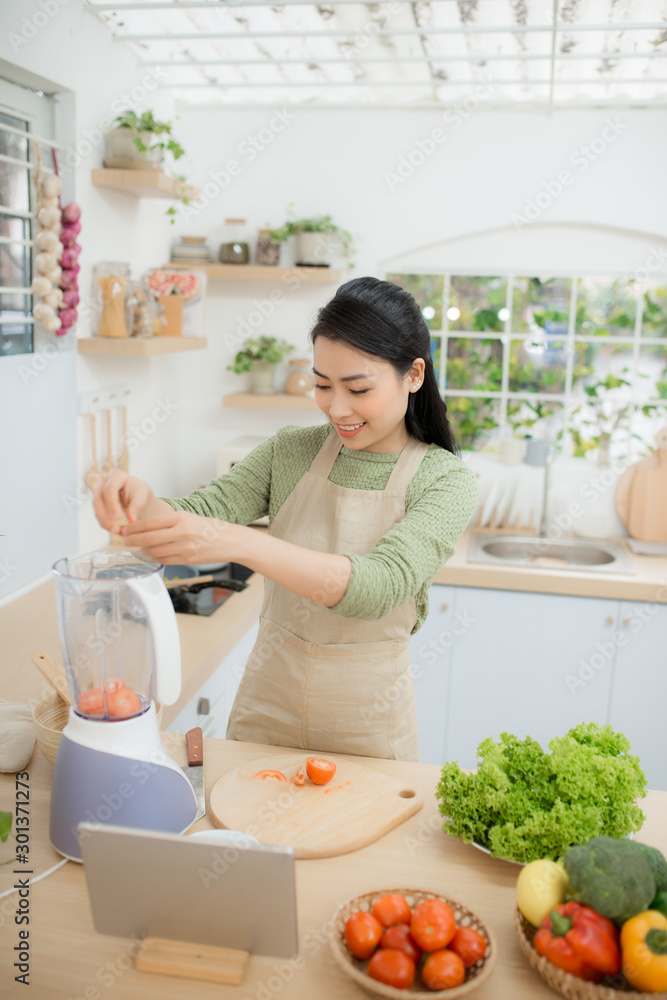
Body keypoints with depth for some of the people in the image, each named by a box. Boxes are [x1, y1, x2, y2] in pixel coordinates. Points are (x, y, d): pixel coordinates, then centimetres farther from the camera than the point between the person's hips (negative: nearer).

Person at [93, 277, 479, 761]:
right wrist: (142, 501, -32)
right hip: (265, 707, 3)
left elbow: (378, 586, -29)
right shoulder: (290, 452, -2)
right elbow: (200, 514, -8)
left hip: (366, 721, -3)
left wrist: (238, 542, -41)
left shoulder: (446, 481, -14)